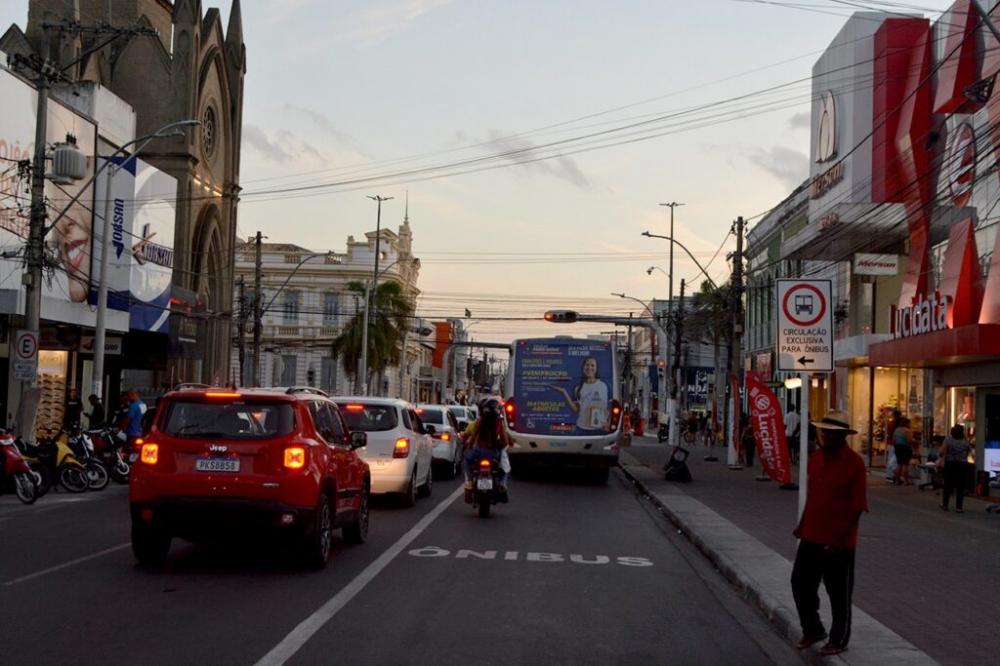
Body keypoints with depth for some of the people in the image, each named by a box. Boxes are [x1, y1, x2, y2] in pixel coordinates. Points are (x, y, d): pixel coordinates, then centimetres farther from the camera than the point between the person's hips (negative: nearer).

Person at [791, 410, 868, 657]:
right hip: (811, 537, 6)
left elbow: (857, 506, -15)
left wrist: (841, 539, -19)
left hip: (838, 542, -6)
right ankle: (812, 630, 32)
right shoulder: (815, 458, 6)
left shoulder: (854, 463, -15)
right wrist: (803, 524, 11)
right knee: (800, 583, 12)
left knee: (839, 594, 7)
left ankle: (839, 640, 24)